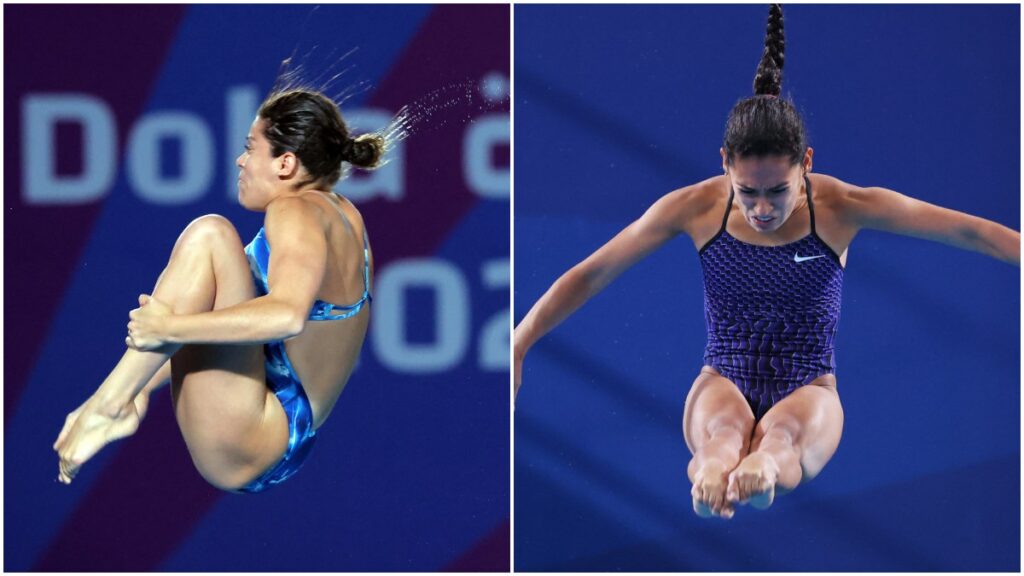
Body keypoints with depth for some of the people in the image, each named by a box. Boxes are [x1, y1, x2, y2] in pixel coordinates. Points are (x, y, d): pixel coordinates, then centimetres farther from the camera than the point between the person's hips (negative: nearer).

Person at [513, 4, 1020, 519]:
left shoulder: (840, 207, -4)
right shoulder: (695, 208, -2)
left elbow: (966, 232, -3)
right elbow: (591, 275, 5)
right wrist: (517, 348, 3)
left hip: (806, 390, 0)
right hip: (724, 385, 0)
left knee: (783, 432, -39)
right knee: (724, 429, -39)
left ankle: (764, 465, -74)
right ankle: (714, 468, -73)